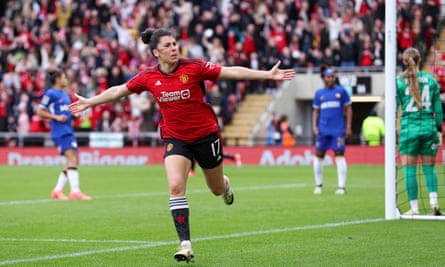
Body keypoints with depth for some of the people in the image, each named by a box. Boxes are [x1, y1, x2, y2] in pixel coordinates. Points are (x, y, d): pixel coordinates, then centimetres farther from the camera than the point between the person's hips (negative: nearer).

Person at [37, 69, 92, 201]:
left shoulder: (65, 94, 19)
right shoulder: (50, 94, -6)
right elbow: (40, 112, -8)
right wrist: (56, 117, -16)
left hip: (68, 130, 9)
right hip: (60, 132, -9)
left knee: (73, 161, 7)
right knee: (72, 159, -18)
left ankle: (57, 190, 14)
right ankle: (75, 191, -22)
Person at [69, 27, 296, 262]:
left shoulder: (194, 67, -15)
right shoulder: (148, 77, -7)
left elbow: (232, 72, -14)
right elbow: (119, 91, 7)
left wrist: (268, 74, -18)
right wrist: (89, 102, 11)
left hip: (206, 134, -1)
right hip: (175, 138, 1)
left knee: (217, 188, 13)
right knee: (176, 187, -18)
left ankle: (226, 186, 54)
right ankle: (185, 245, -15)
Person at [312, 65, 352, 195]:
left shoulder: (341, 91, 3)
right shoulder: (319, 93, 9)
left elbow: (348, 109, 5)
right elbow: (316, 111, 14)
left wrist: (348, 126, -1)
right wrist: (314, 126, 2)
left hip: (338, 129, -2)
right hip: (323, 129, 2)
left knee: (339, 155, -6)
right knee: (318, 155, 3)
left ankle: (341, 186, -2)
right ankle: (318, 185, 18)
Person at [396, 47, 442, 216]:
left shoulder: (398, 82, -2)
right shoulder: (431, 80, 5)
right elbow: (438, 108, 7)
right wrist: (439, 129, 16)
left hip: (409, 127, -2)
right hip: (429, 126, 2)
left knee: (409, 169, 3)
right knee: (429, 167, 12)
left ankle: (414, 208, 2)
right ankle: (434, 201, -5)